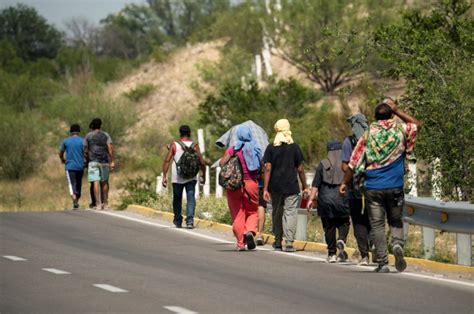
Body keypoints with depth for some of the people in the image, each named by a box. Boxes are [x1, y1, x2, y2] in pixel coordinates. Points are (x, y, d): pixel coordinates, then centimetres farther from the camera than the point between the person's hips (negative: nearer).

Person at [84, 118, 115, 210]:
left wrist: (88, 161, 19)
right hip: (104, 161, 2)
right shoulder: (106, 135, 8)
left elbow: (85, 151, 5)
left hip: (93, 161, -2)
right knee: (104, 182, 13)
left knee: (96, 182, -8)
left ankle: (98, 204, -16)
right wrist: (112, 161, -3)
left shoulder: (88, 136, 7)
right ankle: (105, 203, 14)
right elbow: (110, 148, -3)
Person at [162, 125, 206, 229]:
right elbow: (201, 162, -1)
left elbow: (167, 161, -7)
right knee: (191, 198, -4)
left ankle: (178, 221, 27)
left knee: (177, 199, 16)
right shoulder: (195, 146, 1)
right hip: (191, 178, -1)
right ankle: (190, 220, -20)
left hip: (177, 178, 1)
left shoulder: (174, 145, 1)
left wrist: (164, 176, -5)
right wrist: (203, 176, 13)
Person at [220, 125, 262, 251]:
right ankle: (250, 231, -14)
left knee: (237, 214, 6)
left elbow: (222, 163, -12)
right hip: (251, 183, 1)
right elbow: (261, 168, 0)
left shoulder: (232, 149, -4)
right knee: (252, 212, 14)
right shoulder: (255, 150, 1)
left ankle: (240, 242, 5)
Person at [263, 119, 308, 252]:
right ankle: (289, 242, -14)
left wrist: (265, 189, -5)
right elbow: (300, 169, 0)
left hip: (275, 186, 2)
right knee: (290, 213, -3)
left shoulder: (271, 148, 0)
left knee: (276, 213, 14)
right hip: (291, 186, -2)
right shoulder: (294, 147, -1)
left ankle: (278, 241, 19)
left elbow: (268, 169, -5)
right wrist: (305, 187, 9)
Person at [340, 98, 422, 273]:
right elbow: (417, 124, 20)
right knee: (396, 221, 16)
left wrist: (345, 183, 8)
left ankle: (383, 263, -2)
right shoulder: (400, 130, -1)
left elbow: (354, 161, 0)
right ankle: (397, 244, -13)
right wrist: (397, 110, 19)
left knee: (377, 225, 3)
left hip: (372, 187, -1)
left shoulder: (368, 134, -1)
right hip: (395, 186, 1)